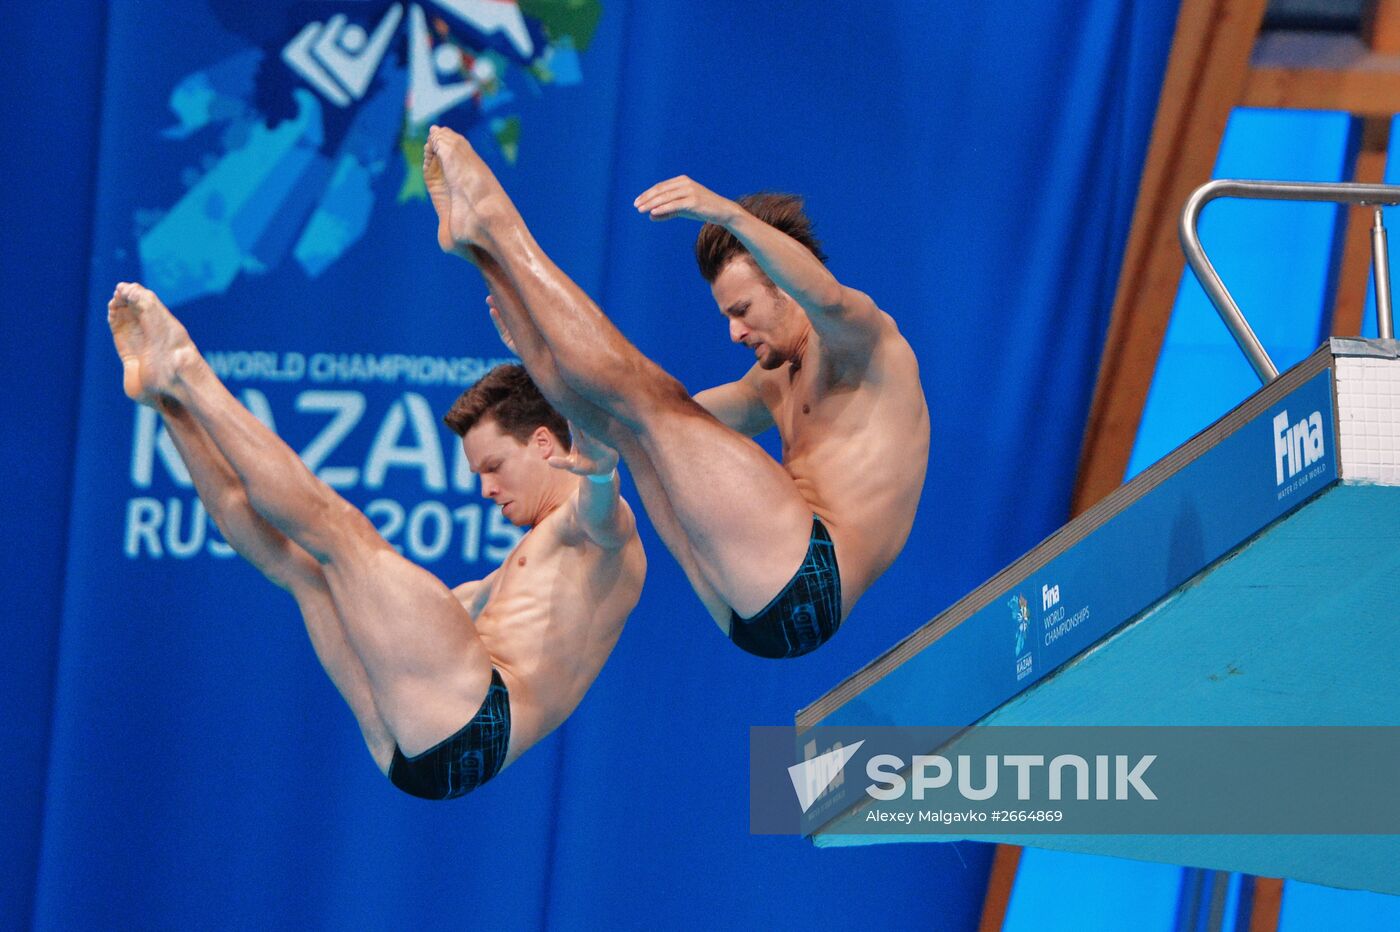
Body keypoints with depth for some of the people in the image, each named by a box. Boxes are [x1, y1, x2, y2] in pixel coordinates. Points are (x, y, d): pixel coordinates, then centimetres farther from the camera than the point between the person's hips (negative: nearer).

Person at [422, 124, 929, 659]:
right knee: (623, 416, 15)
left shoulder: (867, 338, 4)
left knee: (646, 396, -10)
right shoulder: (778, 384, 31)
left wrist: (727, 214, -33)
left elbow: (826, 297, -20)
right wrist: (538, 342, 25)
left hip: (809, 578, -9)